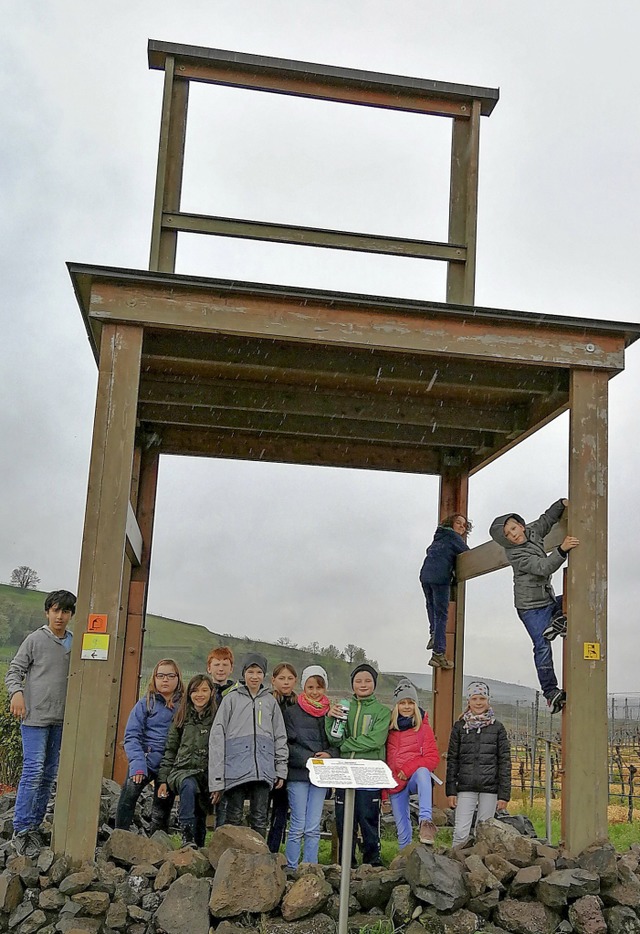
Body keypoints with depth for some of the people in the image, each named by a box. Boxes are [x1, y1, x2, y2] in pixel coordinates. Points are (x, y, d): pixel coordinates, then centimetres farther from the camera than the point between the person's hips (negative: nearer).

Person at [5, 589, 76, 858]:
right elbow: (14, 671, -3)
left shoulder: (74, 644, 9)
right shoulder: (36, 639, -3)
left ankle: (34, 826, 19)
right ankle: (21, 831, -1)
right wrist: (16, 693, -22)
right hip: (35, 716, -5)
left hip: (61, 720, 5)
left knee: (49, 775, 9)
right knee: (33, 772, -9)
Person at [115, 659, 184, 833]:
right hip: (146, 760, -2)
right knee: (129, 793, -26)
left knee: (162, 813, 8)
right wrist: (138, 763, -18)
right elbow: (131, 735, -4)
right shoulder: (146, 703, 2)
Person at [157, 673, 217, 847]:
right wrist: (163, 780, 8)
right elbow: (170, 750, 15)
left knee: (201, 816, 1)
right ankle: (187, 837, -34)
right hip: (183, 769, -1)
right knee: (189, 786, -32)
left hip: (208, 774, 1)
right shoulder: (182, 719, 12)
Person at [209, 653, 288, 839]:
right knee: (234, 818, 2)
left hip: (263, 771, 2)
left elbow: (280, 737, 16)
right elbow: (217, 738, 1)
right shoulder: (231, 699, 4)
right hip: (236, 769, -2)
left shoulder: (270, 701, 13)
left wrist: (281, 770, 7)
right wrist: (216, 780, -5)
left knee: (260, 819, 5)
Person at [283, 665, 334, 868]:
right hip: (298, 775, -3)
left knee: (313, 828, 4)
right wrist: (309, 759, -15)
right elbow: (287, 745, -6)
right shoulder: (292, 712, 0)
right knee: (298, 826, -3)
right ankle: (291, 869, 6)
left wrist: (329, 755, -9)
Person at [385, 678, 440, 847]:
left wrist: (409, 769, -17)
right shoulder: (390, 728, 8)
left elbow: (433, 757, -6)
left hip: (415, 778, -3)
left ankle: (425, 821, -46)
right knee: (402, 831, 1)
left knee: (423, 772, -37)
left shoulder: (423, 727, 1)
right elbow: (383, 759, 13)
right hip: (395, 783, 3)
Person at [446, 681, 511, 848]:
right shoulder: (460, 727, 6)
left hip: (490, 787, 0)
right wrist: (451, 790, 1)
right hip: (466, 787, 0)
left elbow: (504, 761, 3)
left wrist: (504, 794, -1)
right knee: (461, 832, -7)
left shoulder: (497, 728, 4)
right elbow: (452, 760, 7)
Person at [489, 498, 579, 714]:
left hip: (548, 599, 8)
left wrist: (562, 504, 3)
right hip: (531, 606, -8)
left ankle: (557, 623, -10)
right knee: (542, 647, -12)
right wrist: (562, 550, -38)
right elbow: (543, 567, -28)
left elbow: (546, 520, 19)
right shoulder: (515, 554, -20)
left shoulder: (533, 532, 2)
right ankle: (551, 692, -9)